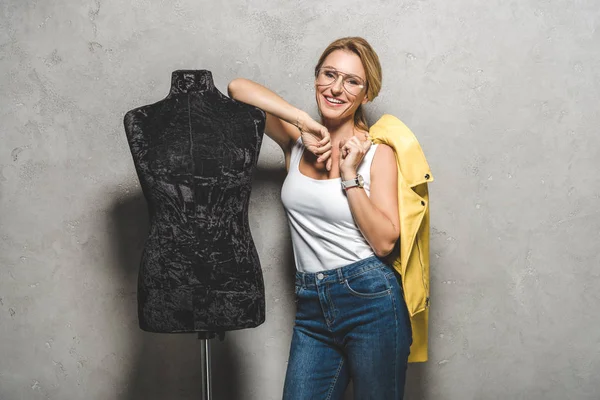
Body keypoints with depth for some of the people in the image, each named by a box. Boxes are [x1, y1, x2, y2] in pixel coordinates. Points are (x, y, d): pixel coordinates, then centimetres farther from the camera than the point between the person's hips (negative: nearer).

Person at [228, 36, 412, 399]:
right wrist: (305, 121, -11)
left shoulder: (376, 152, -4)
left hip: (371, 300, -3)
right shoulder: (298, 140, 6)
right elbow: (238, 87, -4)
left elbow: (384, 242, -10)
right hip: (311, 305, 3)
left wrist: (350, 175, -15)